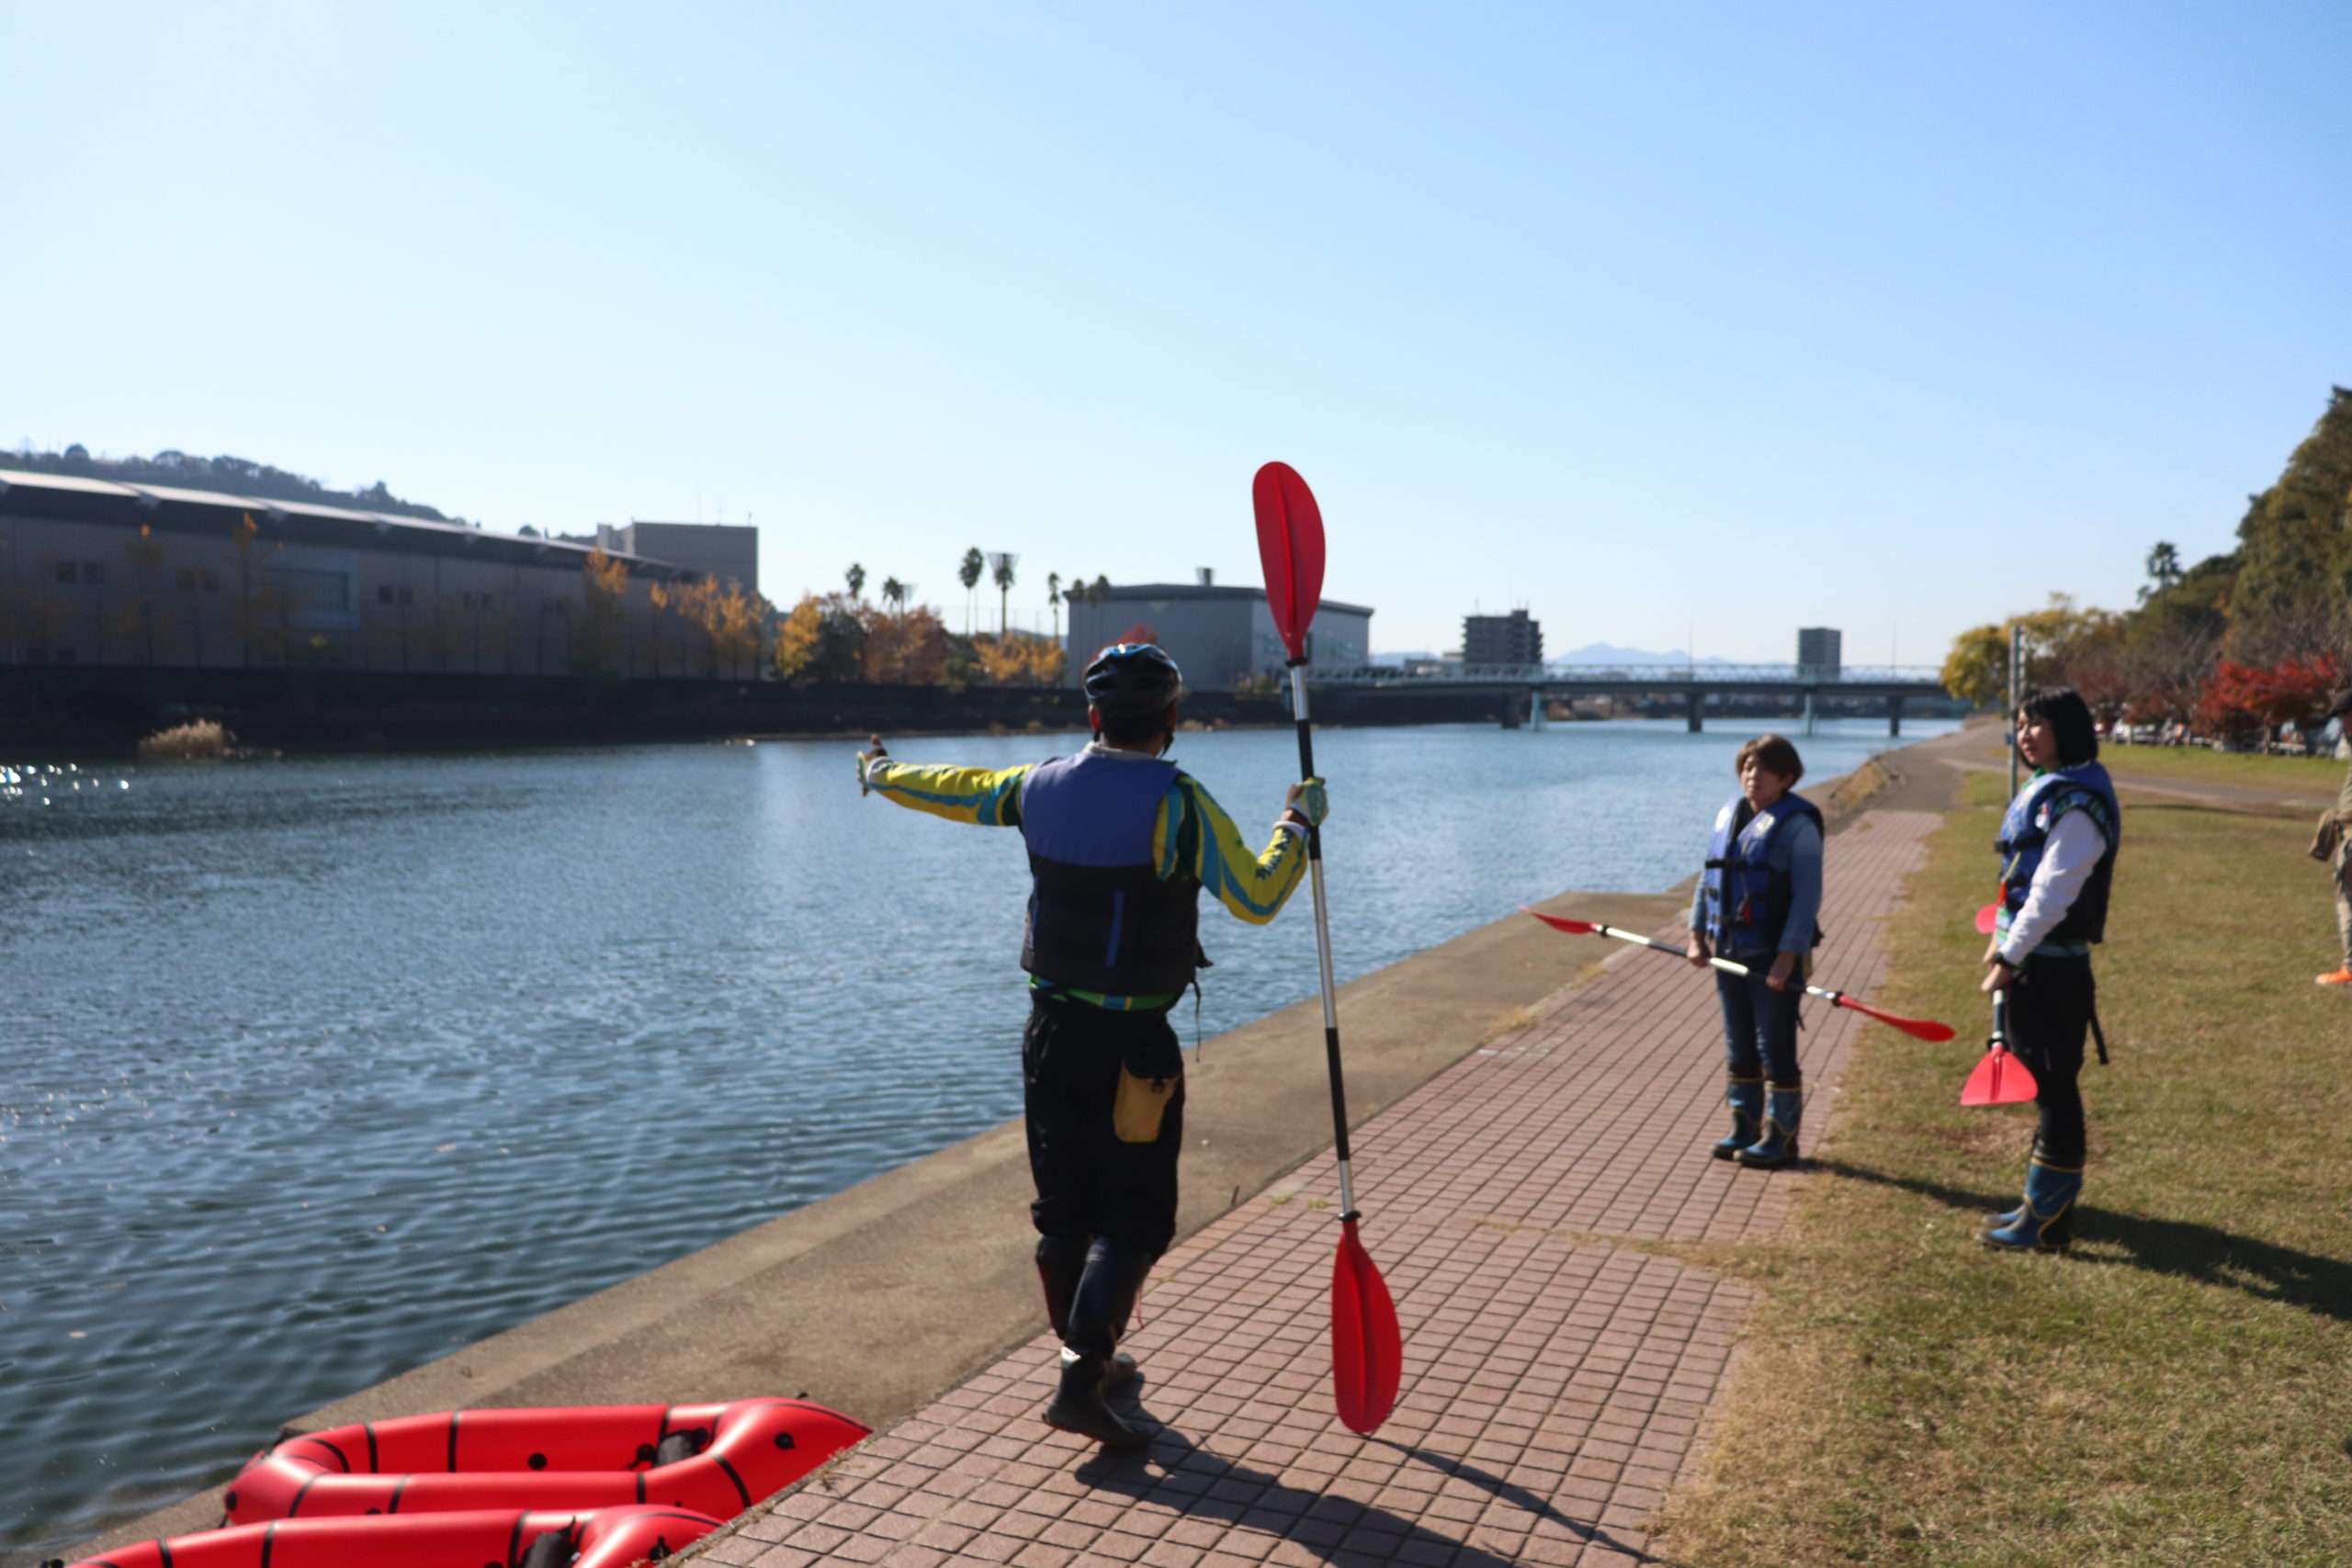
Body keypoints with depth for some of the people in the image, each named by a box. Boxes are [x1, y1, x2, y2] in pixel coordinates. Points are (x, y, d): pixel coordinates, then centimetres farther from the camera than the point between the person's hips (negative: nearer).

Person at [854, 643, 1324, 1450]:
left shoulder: (1041, 786, 1)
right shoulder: (1176, 802, -16)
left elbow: (951, 789, 18)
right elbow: (1256, 899, -21)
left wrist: (882, 774, 39)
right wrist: (1299, 821, -5)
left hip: (1051, 1030, 6)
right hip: (1132, 1044, -6)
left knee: (1063, 1208, 17)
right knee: (1134, 1218, 3)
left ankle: (1089, 1360, 33)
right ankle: (1080, 1383, -5)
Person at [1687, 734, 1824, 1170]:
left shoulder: (1798, 824, -10)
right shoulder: (1728, 814, 10)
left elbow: (1808, 897, -15)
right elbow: (1708, 877, 16)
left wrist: (1788, 956, -20)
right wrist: (1697, 934, 9)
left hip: (1774, 954, -7)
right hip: (1730, 951, 7)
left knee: (1775, 1048, 0)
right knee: (1738, 1047, 13)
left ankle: (1781, 1138, 11)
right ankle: (1744, 1129, 24)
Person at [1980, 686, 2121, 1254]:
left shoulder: (2078, 803, -16)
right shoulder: (2047, 789, 15)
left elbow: (2053, 892, -21)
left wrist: (2010, 957, -19)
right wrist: (2004, 940, 14)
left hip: (2050, 966, -10)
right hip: (2033, 960, 10)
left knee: (2053, 1086, -3)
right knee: (2044, 1083, 16)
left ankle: (2047, 1221, 5)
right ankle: (2045, 1202, 27)